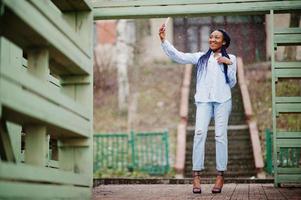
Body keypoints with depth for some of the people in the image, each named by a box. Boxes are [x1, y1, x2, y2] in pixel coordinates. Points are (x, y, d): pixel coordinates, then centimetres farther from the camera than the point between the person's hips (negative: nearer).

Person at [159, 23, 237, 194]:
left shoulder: (230, 58, 15)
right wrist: (164, 40, 0)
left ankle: (220, 176, -1)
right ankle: (196, 175, -14)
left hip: (223, 99, 0)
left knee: (220, 134, -5)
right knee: (200, 132, -14)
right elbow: (178, 56, 8)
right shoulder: (201, 57, 16)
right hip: (204, 99, 0)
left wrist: (230, 64, -2)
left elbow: (232, 83, 11)